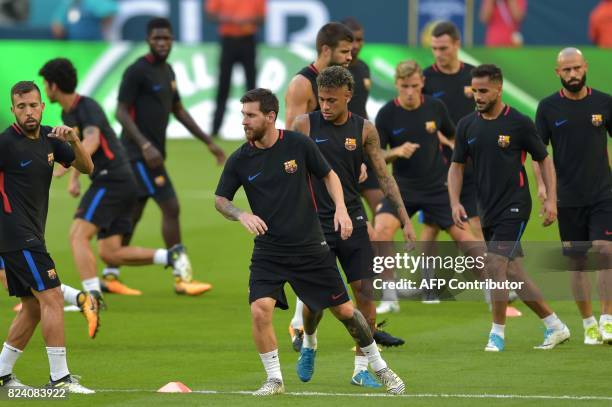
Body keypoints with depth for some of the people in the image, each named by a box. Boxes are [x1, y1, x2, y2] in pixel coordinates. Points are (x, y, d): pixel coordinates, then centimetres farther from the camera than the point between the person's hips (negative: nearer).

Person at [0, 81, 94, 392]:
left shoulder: (49, 137, 9)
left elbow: (86, 168, 10)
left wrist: (74, 142, -7)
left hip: (31, 236, 9)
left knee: (33, 307, 12)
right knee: (52, 298, -13)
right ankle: (59, 378, -12)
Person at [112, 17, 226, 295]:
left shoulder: (167, 71, 15)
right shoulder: (137, 71, -12)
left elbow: (178, 110, 24)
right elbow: (121, 111, -16)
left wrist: (208, 142, 22)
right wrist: (144, 145, -26)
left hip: (153, 154, 9)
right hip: (140, 153, -9)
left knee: (132, 215, 12)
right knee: (170, 207, -11)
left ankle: (110, 275, 18)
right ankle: (181, 278, -8)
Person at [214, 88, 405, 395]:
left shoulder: (298, 144, -7)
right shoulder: (240, 160, -5)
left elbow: (328, 175, 7)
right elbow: (220, 200, 5)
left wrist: (340, 208, -8)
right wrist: (241, 215, -16)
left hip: (311, 247, 0)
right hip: (268, 252, 1)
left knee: (344, 310, 5)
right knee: (260, 309, -20)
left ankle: (380, 369, 25)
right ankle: (274, 379, -1)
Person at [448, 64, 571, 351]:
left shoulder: (519, 123, -7)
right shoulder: (467, 125, 5)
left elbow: (544, 160, 1)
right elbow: (457, 166, 11)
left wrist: (551, 199, -8)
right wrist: (455, 202, -3)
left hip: (514, 207, -6)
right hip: (488, 210, 6)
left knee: (494, 266, -17)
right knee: (513, 273, 9)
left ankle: (498, 333, -5)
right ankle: (555, 327, 20)